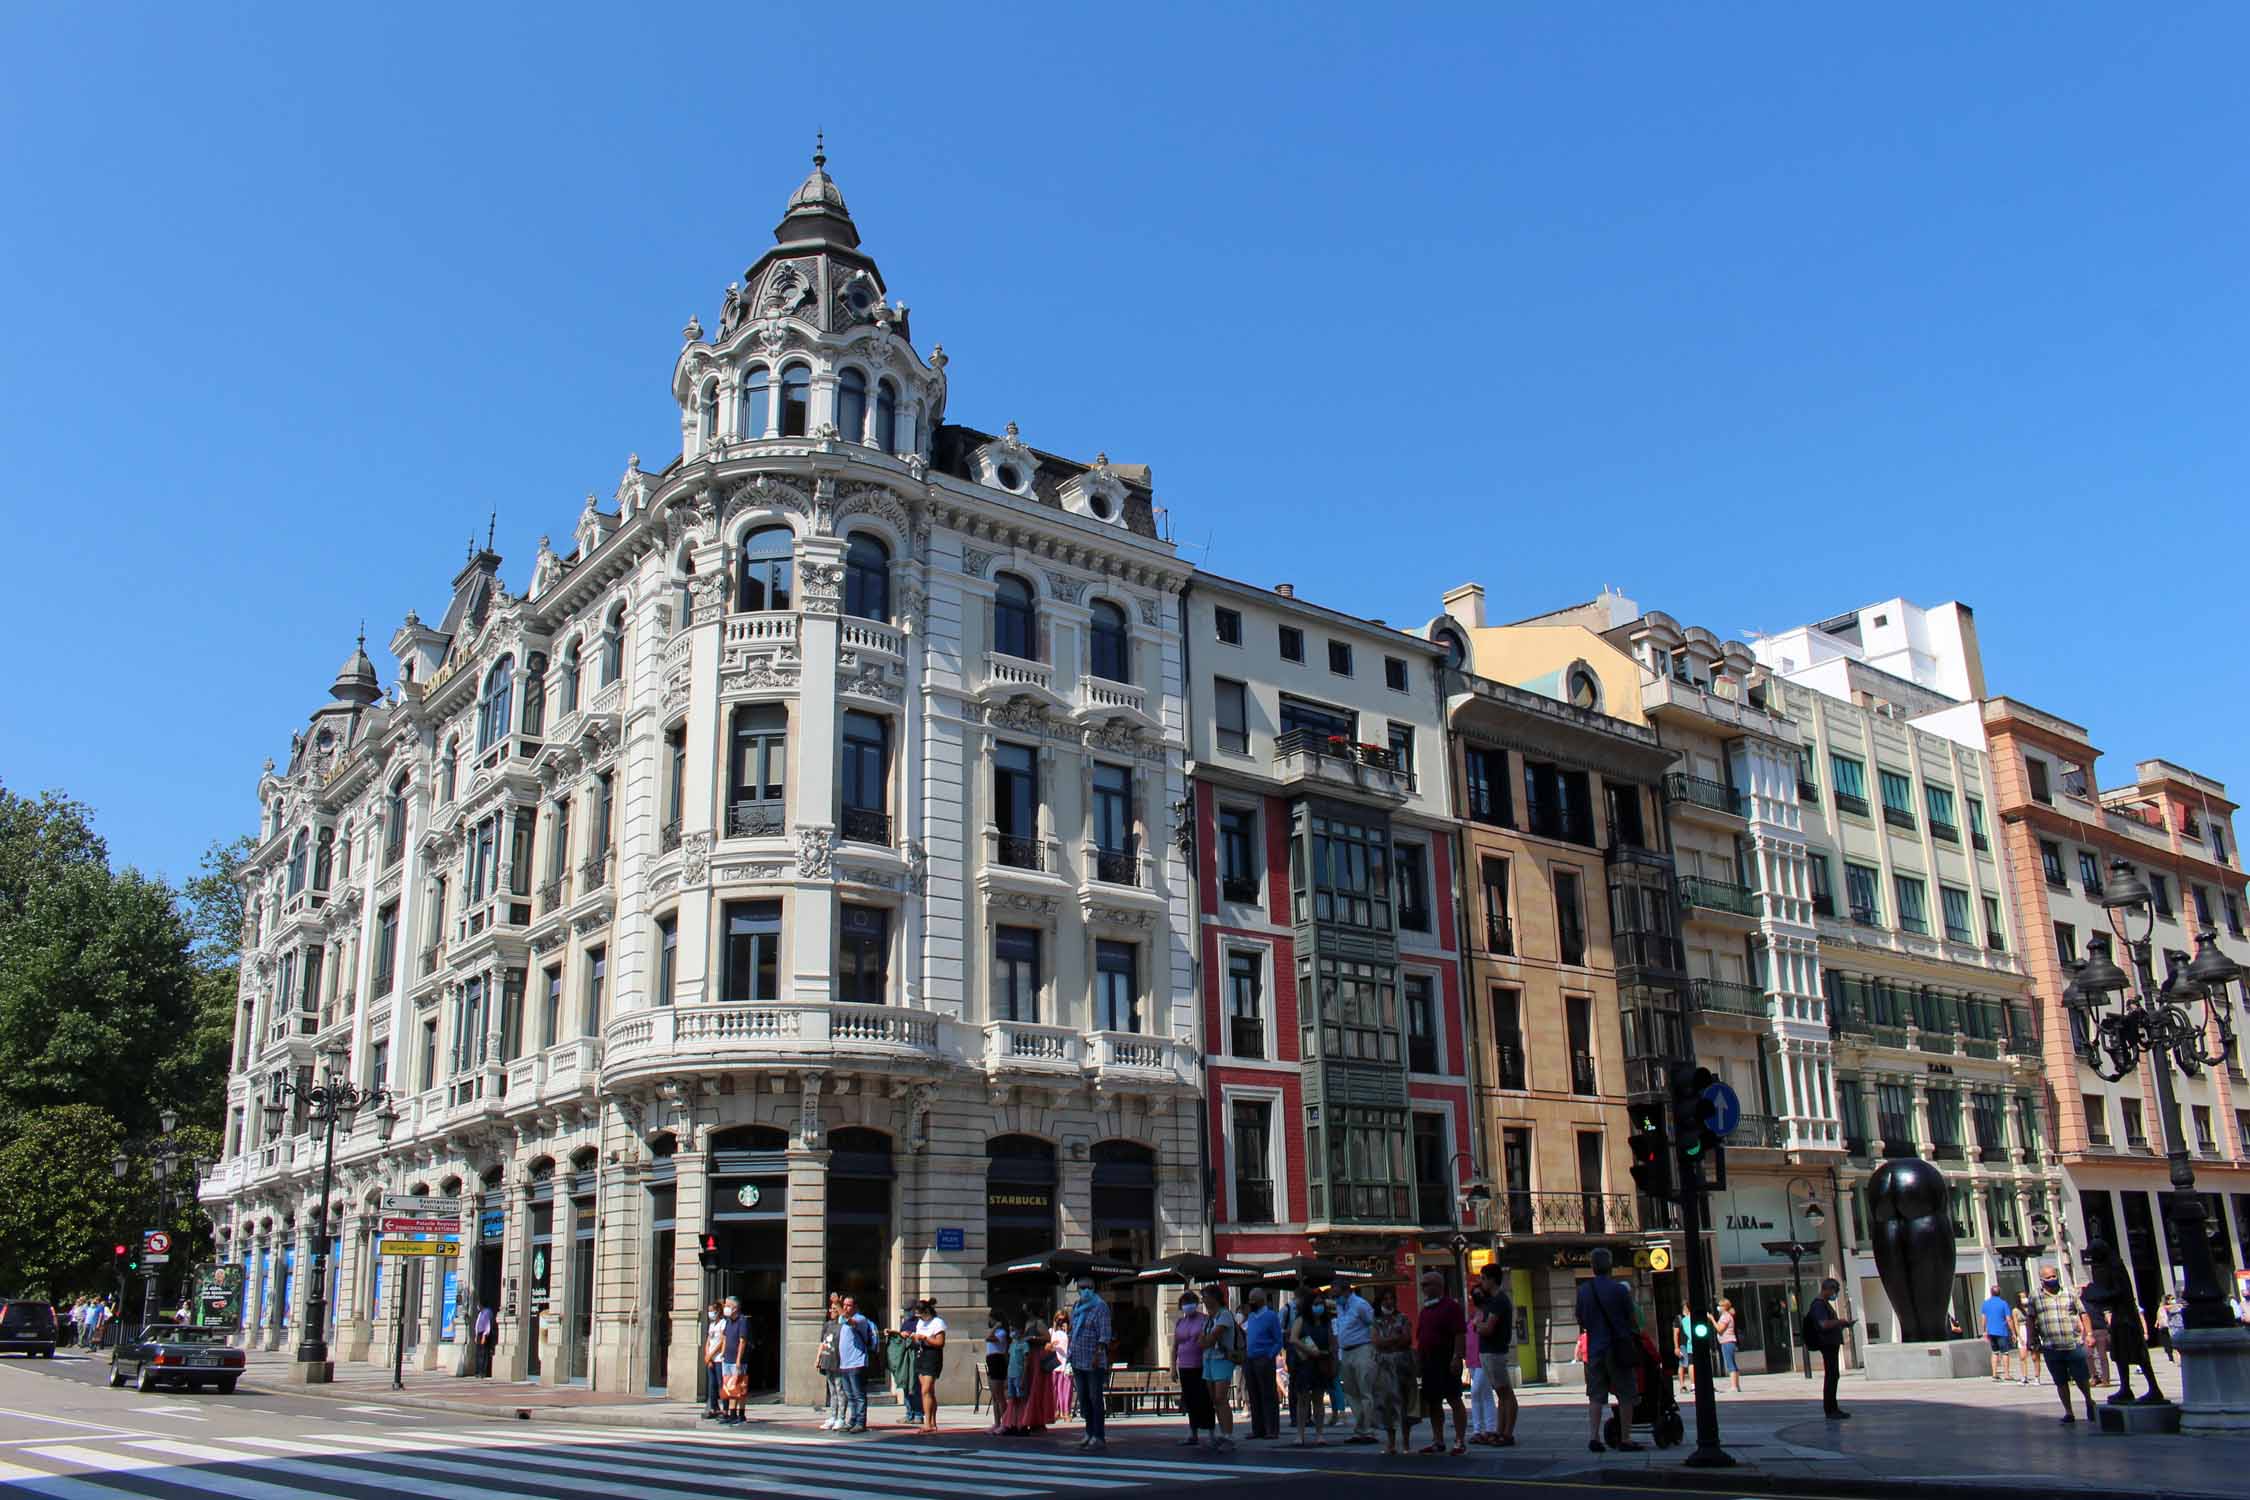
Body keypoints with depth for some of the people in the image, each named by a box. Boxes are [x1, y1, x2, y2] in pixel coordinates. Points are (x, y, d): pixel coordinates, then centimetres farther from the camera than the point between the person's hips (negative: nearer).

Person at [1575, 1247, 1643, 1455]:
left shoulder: (1583, 1290, 1)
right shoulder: (1619, 1289, -9)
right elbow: (1633, 1319, -3)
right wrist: (1635, 1333, 18)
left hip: (1595, 1348, 3)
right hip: (1619, 1348, -3)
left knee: (1595, 1396, 7)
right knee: (1625, 1395, 6)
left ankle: (1594, 1437, -3)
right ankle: (1625, 1439, 6)